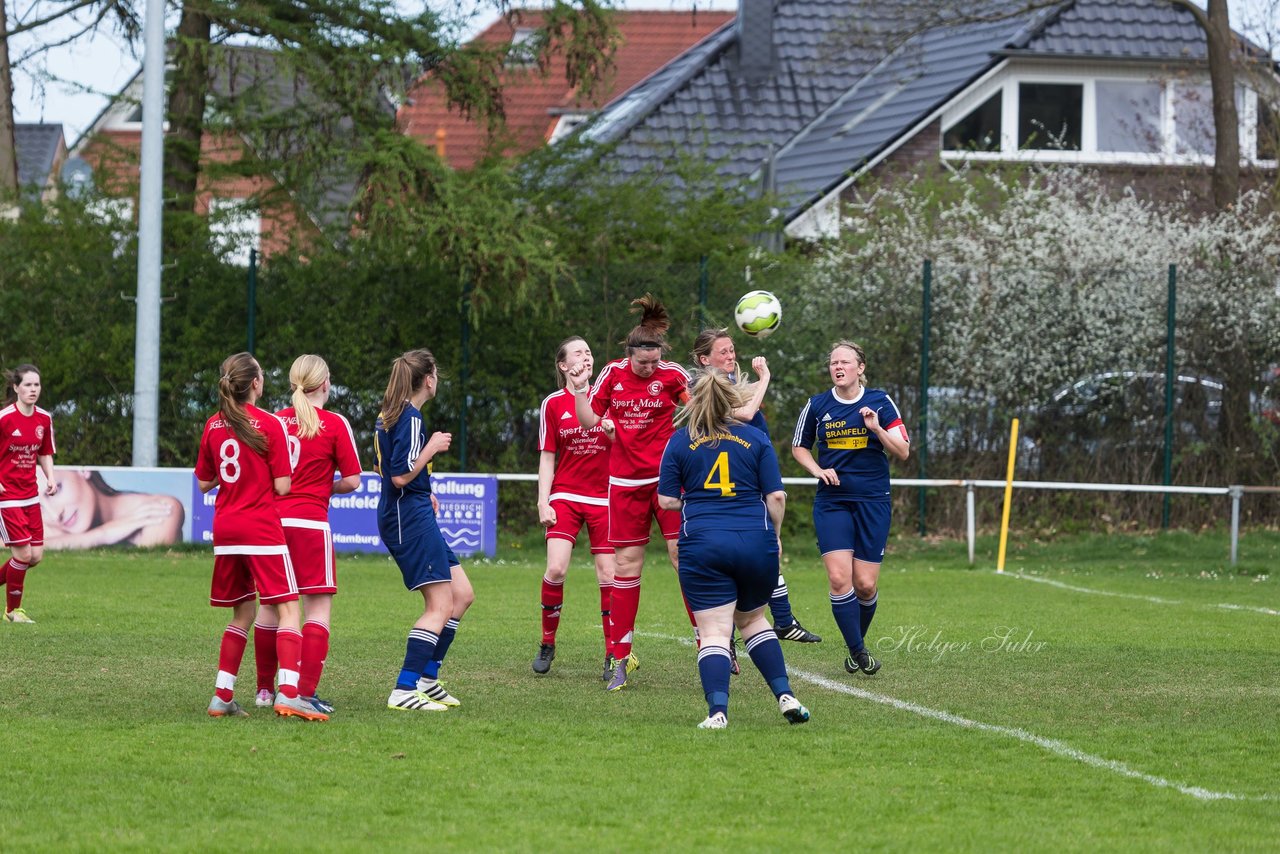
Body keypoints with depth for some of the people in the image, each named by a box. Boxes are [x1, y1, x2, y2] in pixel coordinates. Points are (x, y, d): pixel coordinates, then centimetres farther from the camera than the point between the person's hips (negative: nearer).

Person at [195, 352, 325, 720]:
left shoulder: (213, 426, 7)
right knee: (288, 609, -8)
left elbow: (204, 482, 14)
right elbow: (282, 486, -10)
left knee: (242, 613, 17)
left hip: (225, 527, 6)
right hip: (262, 528, -6)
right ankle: (288, 692, -24)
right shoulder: (269, 424, -9)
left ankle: (222, 696, 12)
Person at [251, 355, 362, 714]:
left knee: (270, 604, 14)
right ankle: (305, 692, -11)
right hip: (310, 522, -5)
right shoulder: (335, 424, -4)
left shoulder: (275, 420, 6)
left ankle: (265, 689, 22)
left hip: (271, 520, 5)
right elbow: (352, 481, -4)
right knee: (319, 606, -1)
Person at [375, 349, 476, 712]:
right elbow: (401, 476, -23)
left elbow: (388, 469, 24)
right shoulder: (410, 418, -17)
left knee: (462, 594, 14)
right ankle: (404, 690, -14)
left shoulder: (390, 415, 13)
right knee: (440, 606, -10)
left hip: (410, 515, 10)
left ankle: (426, 677, 16)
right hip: (410, 518, -10)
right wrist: (432, 447, -13)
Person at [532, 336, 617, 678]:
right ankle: (547, 644, 3)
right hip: (565, 497, -1)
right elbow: (547, 457, 5)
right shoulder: (553, 404, 4)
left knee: (608, 575, -3)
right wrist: (543, 502, -2)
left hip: (603, 499, 1)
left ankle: (613, 656, 5)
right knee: (556, 569, -15)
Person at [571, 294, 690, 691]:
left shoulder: (672, 375, -6)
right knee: (626, 565, 3)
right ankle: (621, 659, 8)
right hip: (625, 482, 2)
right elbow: (589, 420, 6)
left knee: (685, 556, -7)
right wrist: (580, 389, -8)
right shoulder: (613, 374, 1)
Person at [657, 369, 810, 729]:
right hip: (755, 541, 2)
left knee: (714, 632, -2)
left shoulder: (679, 441, 4)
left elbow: (666, 500, 4)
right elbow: (776, 496, 2)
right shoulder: (756, 439, 6)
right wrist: (774, 536, 17)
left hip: (702, 544, -2)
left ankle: (718, 711, -18)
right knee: (752, 619, 22)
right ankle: (785, 696, 12)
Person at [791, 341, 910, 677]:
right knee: (839, 578, -15)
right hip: (832, 502, 1)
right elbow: (799, 447, 16)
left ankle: (858, 641, 24)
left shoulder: (880, 402, -1)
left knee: (865, 585, -1)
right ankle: (857, 651, -6)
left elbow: (902, 451, -5)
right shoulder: (817, 405, 3)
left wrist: (877, 428, -22)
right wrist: (818, 470, -2)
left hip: (873, 502, -1)